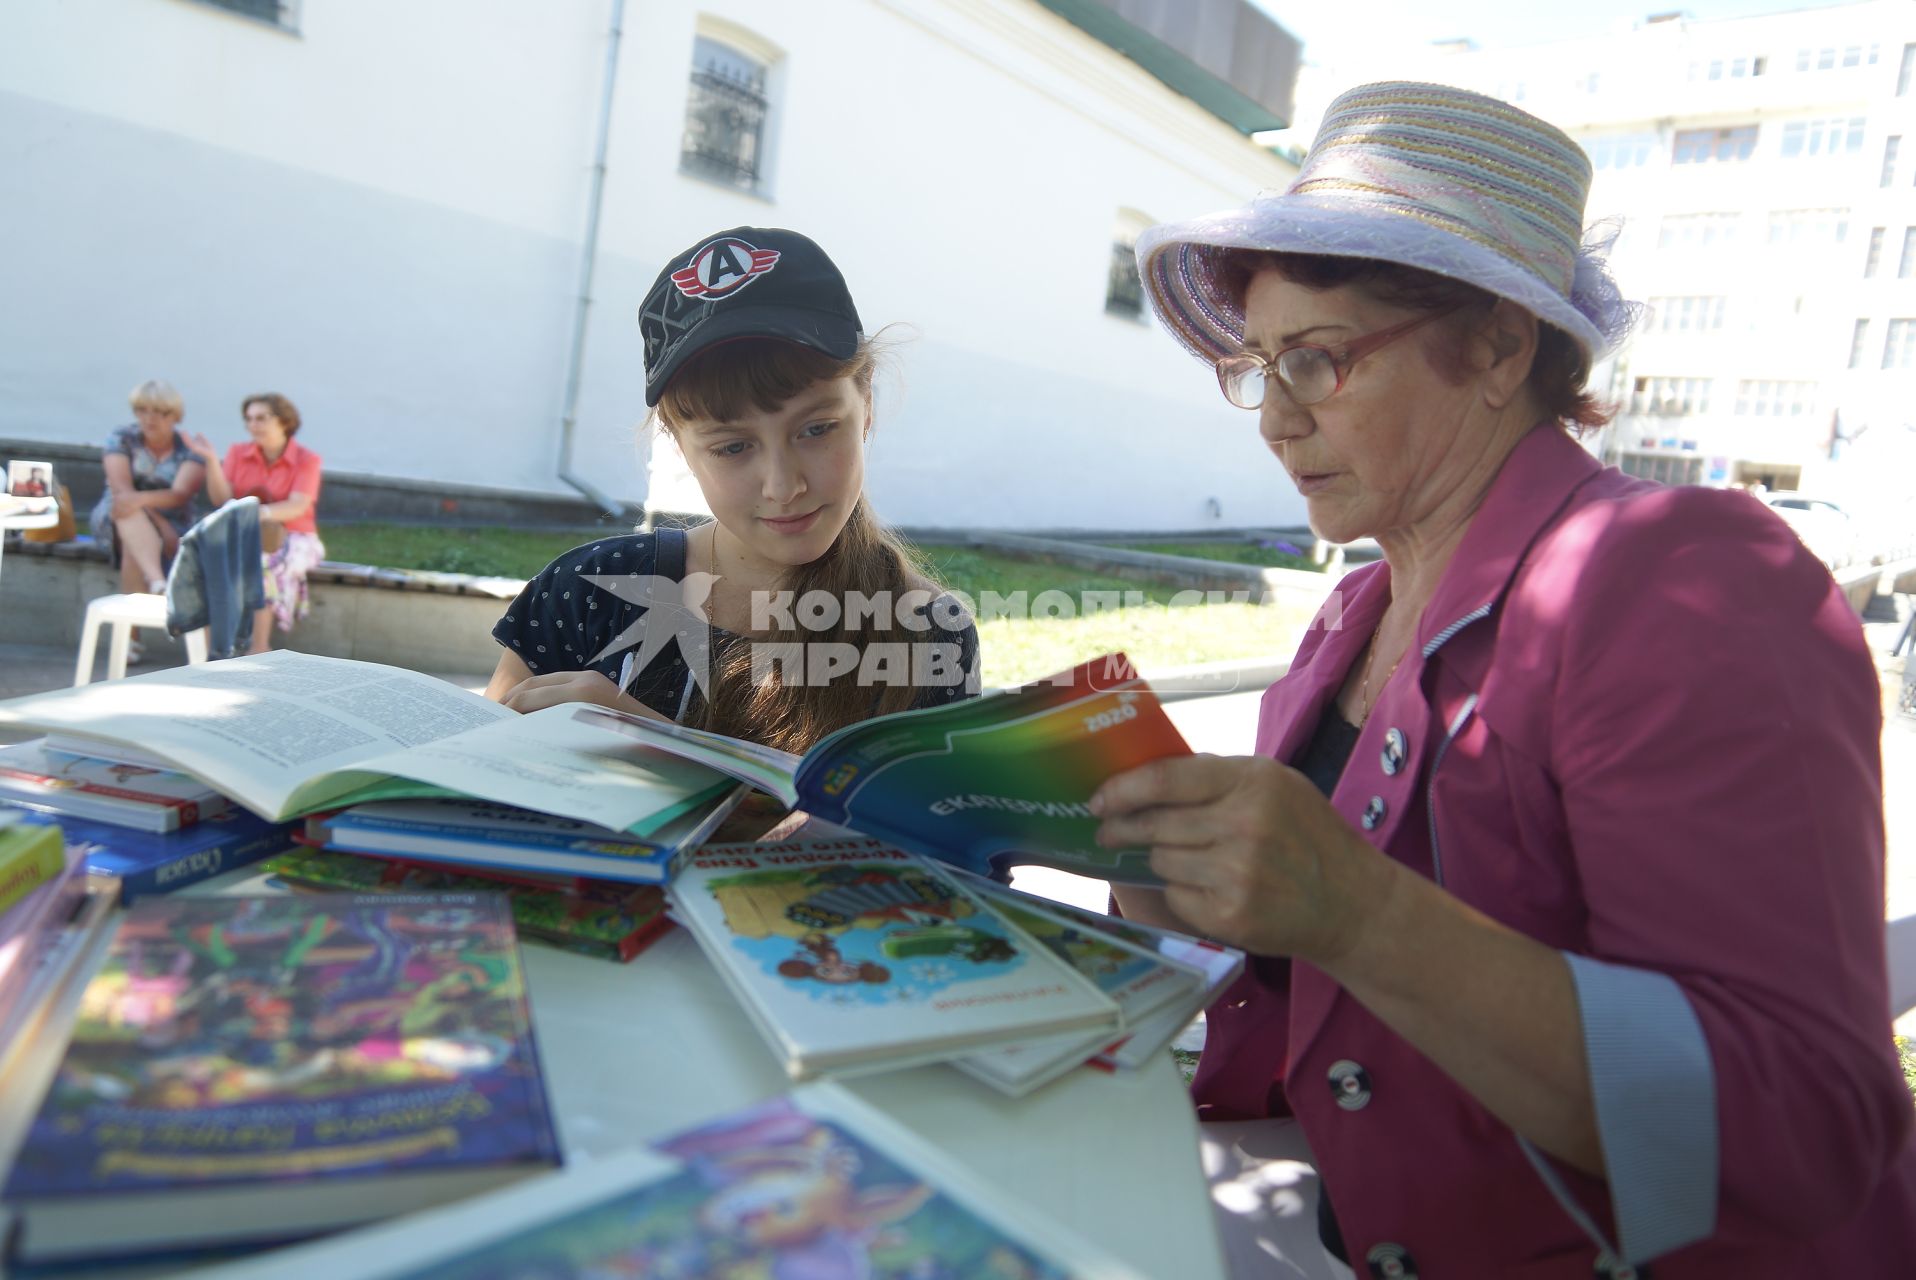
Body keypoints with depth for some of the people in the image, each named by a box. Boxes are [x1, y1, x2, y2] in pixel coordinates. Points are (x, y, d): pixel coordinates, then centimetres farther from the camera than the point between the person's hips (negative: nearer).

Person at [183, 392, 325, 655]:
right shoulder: (238, 453, 9)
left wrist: (263, 512, -34)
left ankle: (258, 650, -31)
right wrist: (212, 459, -14)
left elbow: (298, 506, -16)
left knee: (263, 563, -35)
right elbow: (222, 499, -2)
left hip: (292, 537, -3)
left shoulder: (307, 459, -2)